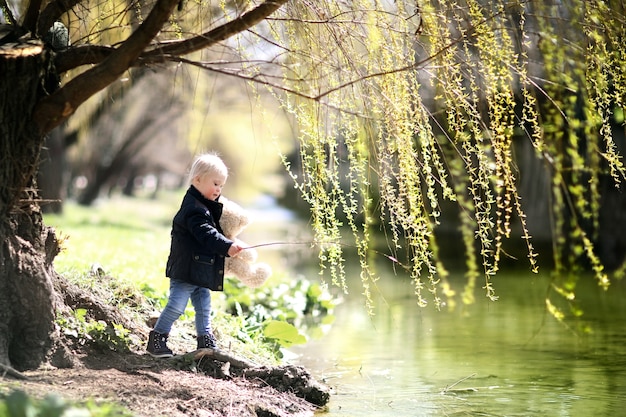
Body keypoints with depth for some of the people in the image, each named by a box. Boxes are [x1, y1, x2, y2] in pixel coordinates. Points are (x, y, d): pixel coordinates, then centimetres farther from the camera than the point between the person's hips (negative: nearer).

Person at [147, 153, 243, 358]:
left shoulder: (207, 207, 15)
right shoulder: (194, 209, -19)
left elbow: (212, 230, 26)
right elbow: (206, 234, -31)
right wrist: (226, 247, -39)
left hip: (201, 271, 10)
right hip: (186, 270, -10)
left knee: (204, 307, 13)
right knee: (176, 305, -8)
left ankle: (206, 341, 20)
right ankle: (157, 340, 0)